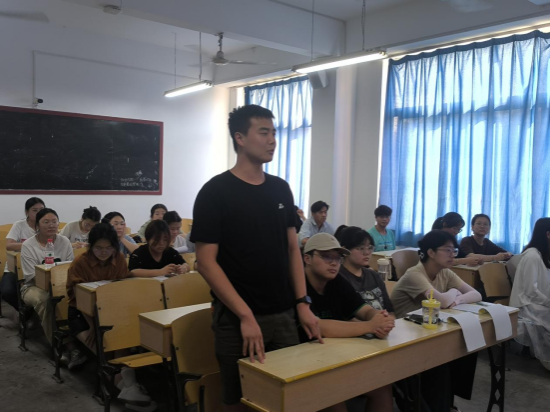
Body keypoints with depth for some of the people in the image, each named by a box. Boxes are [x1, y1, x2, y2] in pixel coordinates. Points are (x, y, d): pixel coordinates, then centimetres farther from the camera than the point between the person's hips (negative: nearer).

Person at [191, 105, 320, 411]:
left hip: (284, 315, 5)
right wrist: (245, 315, -17)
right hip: (237, 319, -5)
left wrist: (302, 303, 2)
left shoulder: (281, 189, 7)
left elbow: (292, 248, 11)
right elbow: (206, 261, -13)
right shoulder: (216, 192, -10)